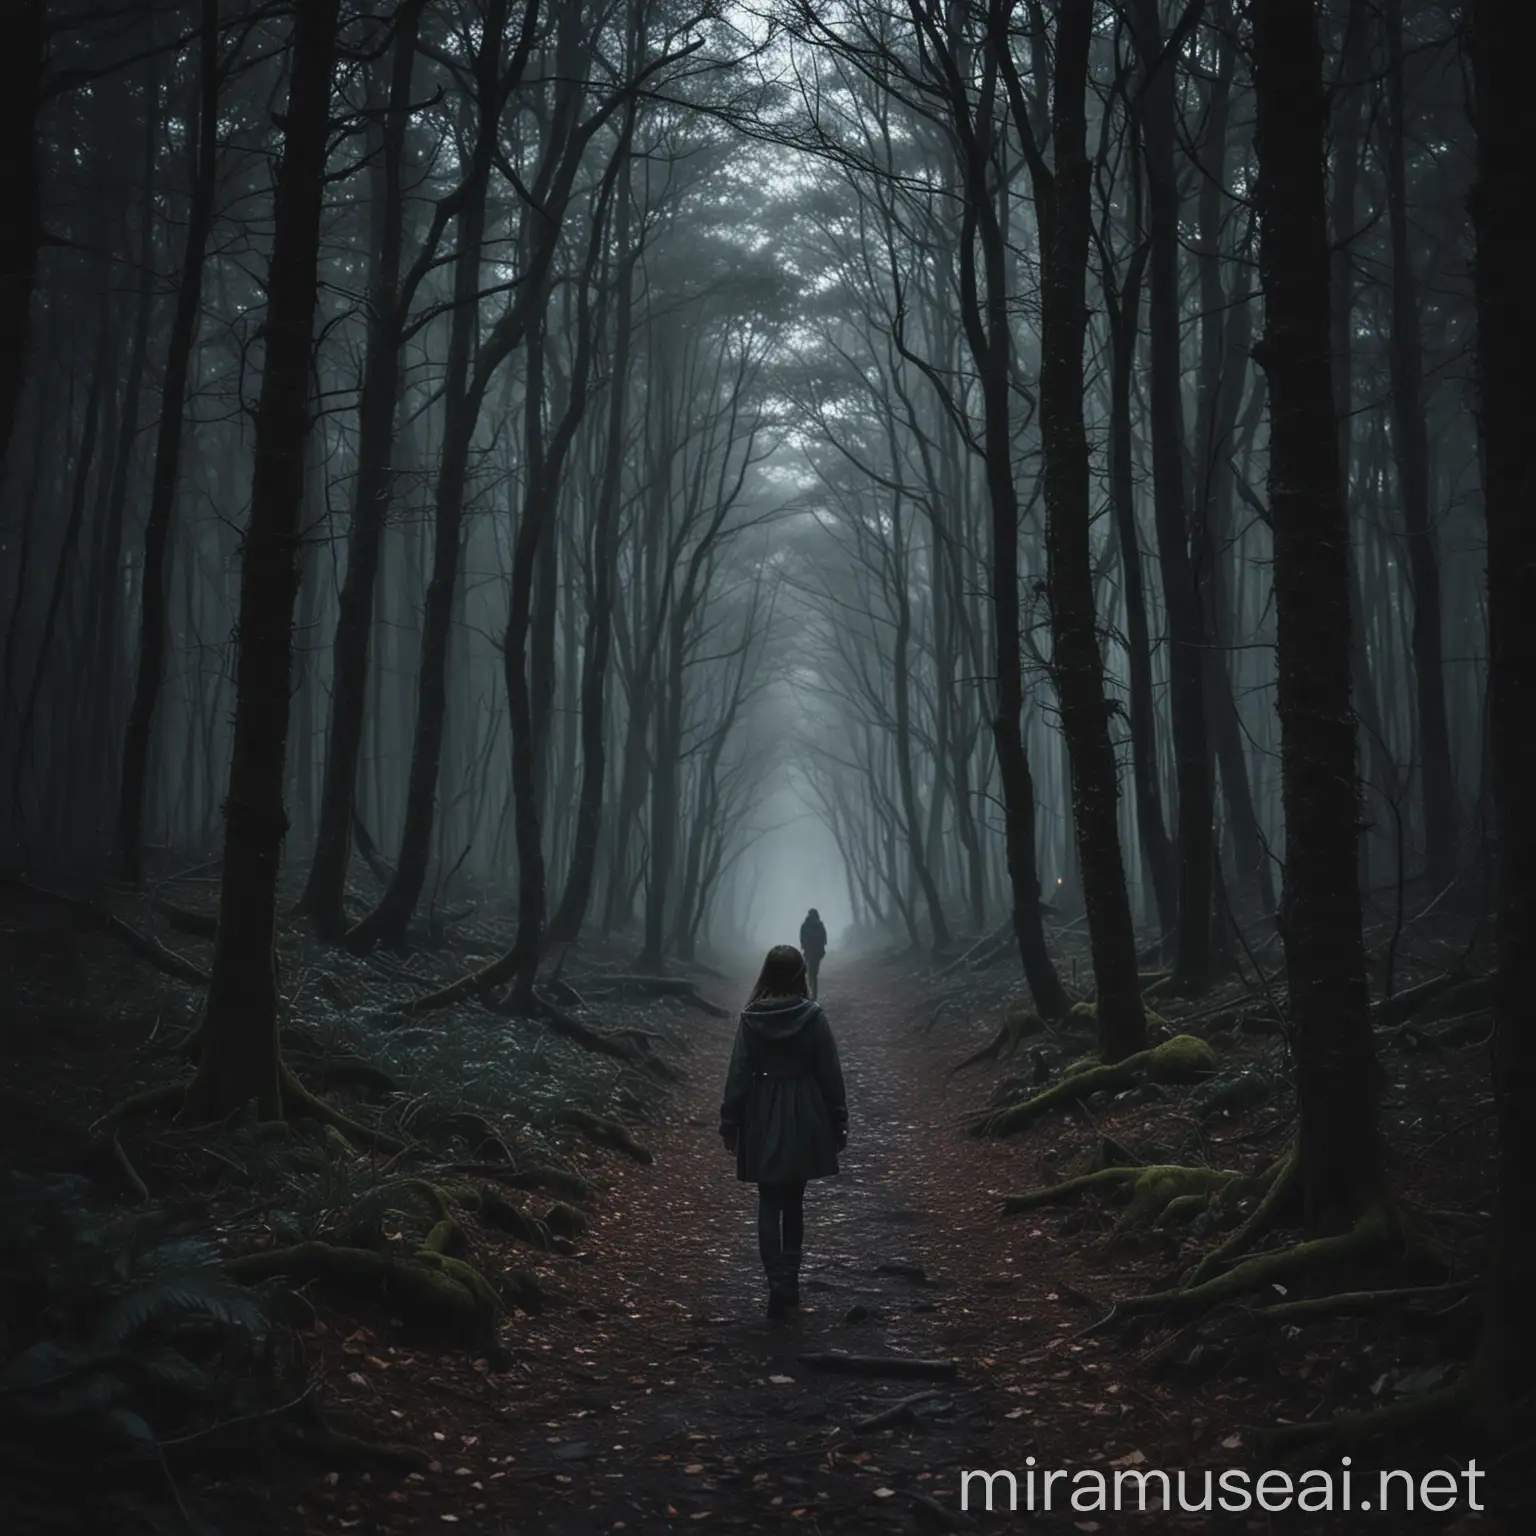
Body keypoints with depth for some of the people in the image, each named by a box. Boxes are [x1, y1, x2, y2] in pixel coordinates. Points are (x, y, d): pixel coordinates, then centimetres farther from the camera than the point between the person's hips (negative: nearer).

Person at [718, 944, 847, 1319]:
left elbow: (738, 1074, -6)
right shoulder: (813, 1016, -8)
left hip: (763, 1119, -1)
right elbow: (830, 1073, -4)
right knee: (793, 1201, 15)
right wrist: (838, 1122, 5)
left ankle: (778, 1285, -7)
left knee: (769, 1204, 4)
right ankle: (790, 1282, 20)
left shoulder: (751, 1018, -7)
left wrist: (729, 1123, 2)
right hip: (803, 1118, 1)